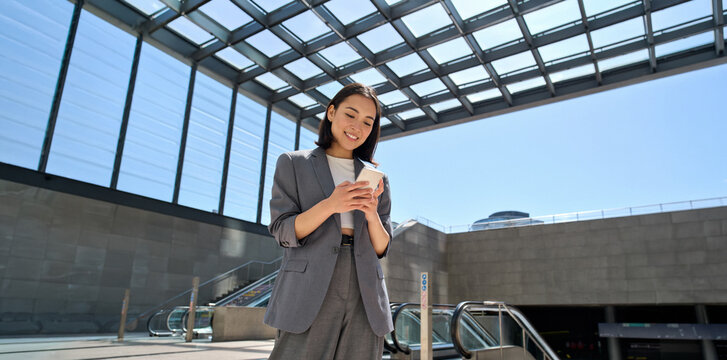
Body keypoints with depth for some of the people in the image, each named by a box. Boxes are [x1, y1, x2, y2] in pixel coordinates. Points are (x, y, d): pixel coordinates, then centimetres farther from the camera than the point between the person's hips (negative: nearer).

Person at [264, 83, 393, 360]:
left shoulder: (376, 179, 14)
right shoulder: (293, 164, 7)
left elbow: (381, 248, 11)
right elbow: (282, 232, -2)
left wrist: (373, 214, -10)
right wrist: (329, 205, -18)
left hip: (365, 298, 3)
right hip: (310, 296, -3)